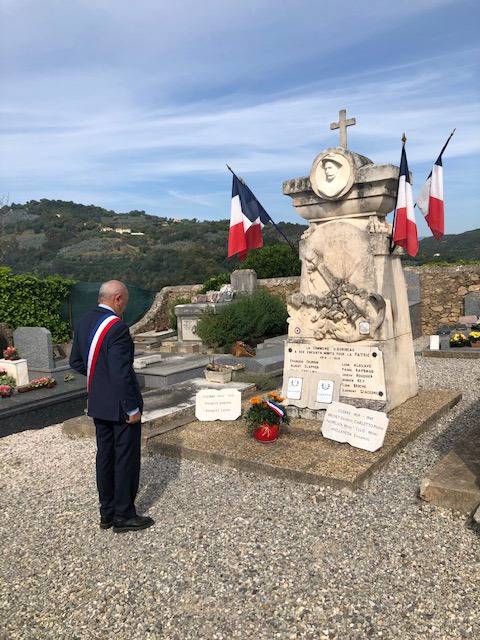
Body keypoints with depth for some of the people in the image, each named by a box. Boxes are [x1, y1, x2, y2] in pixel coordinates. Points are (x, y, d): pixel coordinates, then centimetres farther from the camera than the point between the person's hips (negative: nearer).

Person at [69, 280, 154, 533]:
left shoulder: (83, 322, 3)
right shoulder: (116, 327, -23)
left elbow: (76, 362, 12)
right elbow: (121, 374, -25)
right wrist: (132, 408, -17)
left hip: (97, 404, 9)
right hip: (120, 406, -8)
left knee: (105, 456, 18)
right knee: (126, 459, 6)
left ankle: (107, 512, 31)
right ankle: (124, 516, 18)